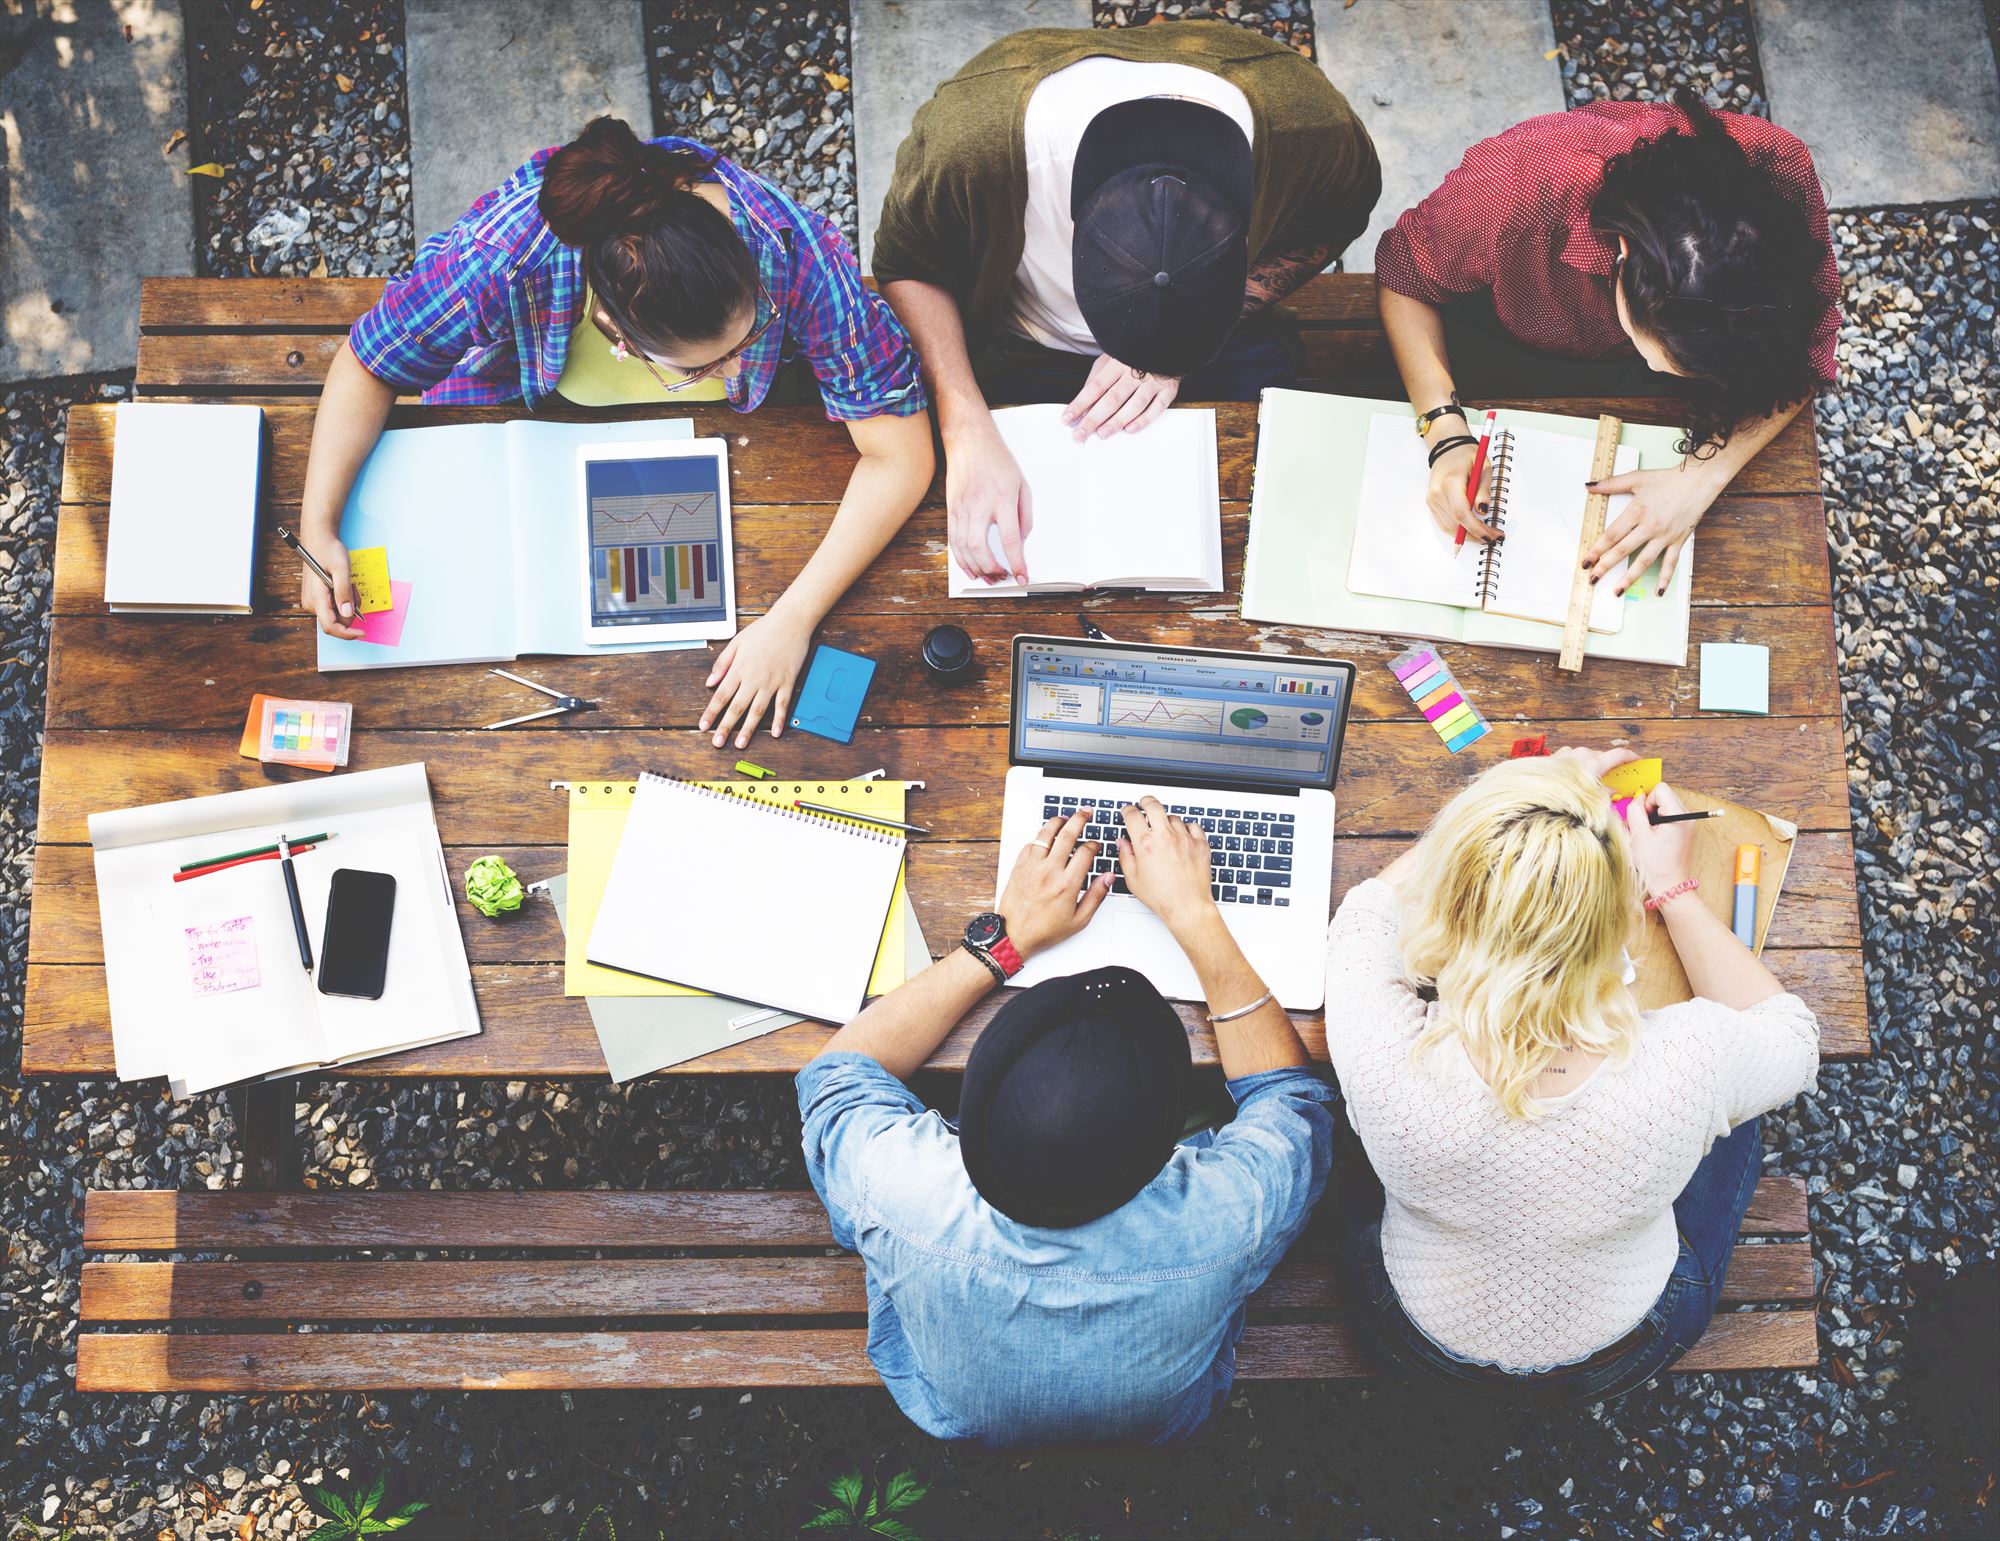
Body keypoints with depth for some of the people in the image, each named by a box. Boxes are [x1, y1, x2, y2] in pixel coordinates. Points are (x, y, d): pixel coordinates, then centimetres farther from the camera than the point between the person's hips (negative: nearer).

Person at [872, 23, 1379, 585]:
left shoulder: (1313, 124, -33)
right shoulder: (973, 131, -38)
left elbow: (1331, 227, -9)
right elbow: (906, 264, -17)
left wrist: (1177, 355, -21)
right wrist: (967, 433, -32)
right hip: (1025, 349, -1)